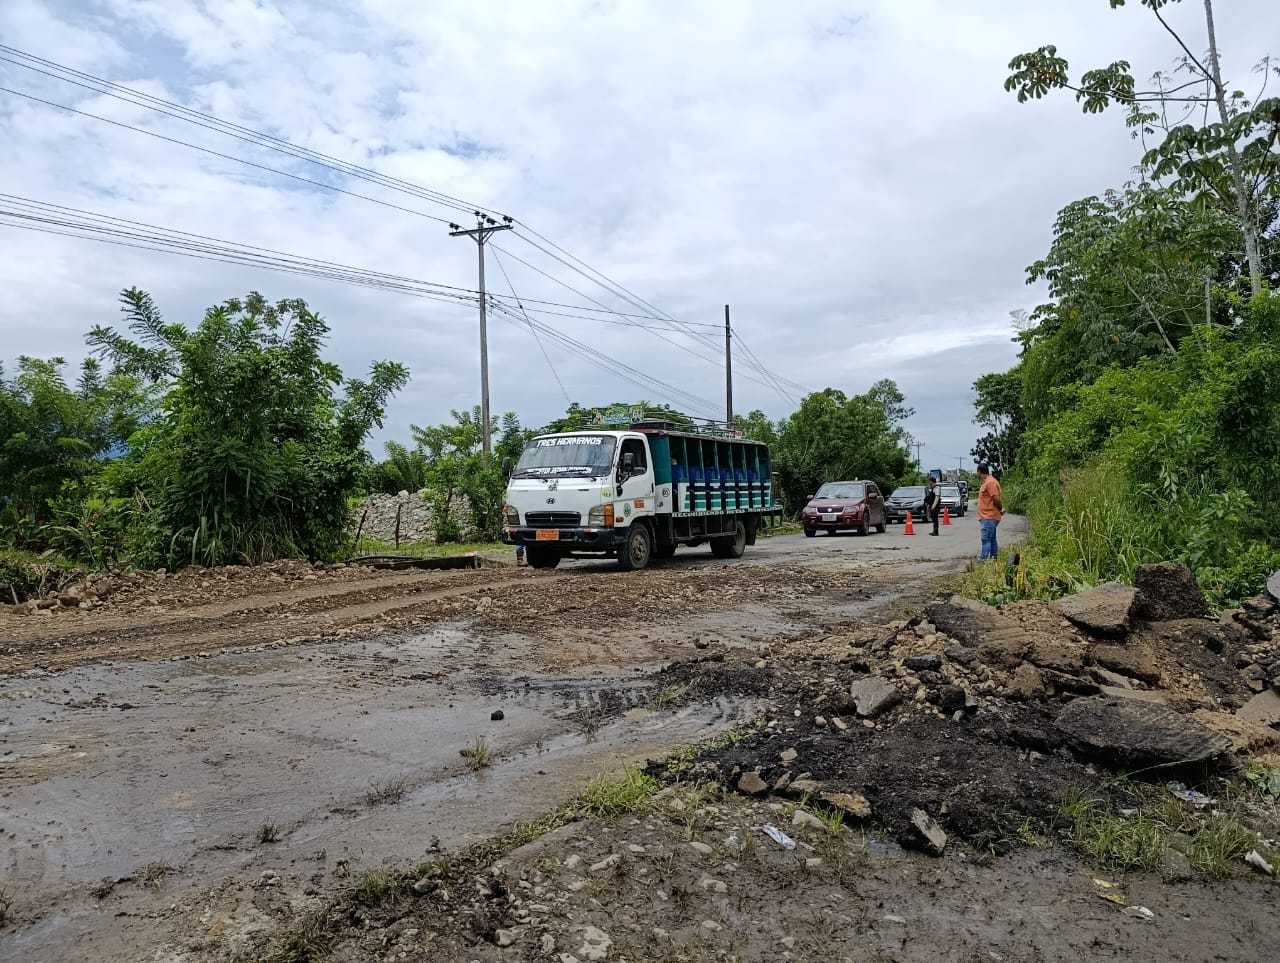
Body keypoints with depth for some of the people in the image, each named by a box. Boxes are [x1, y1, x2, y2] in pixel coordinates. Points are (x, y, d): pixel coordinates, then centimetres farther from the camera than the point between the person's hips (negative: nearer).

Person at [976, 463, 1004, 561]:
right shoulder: (986, 482, 16)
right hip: (987, 517, 10)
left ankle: (983, 559, -13)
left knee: (986, 539, -12)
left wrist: (1001, 510, -8)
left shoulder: (990, 482, -17)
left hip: (989, 517, -10)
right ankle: (994, 558, 20)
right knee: (991, 539, 14)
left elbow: (996, 498, -21)